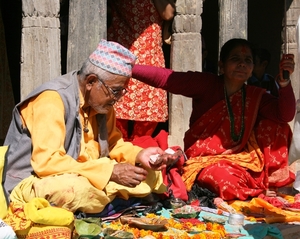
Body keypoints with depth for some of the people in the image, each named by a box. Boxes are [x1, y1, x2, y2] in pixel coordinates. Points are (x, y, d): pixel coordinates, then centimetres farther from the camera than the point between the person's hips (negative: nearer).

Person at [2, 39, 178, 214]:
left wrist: (140, 155, -8)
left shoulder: (101, 101, 2)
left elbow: (112, 144, 15)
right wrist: (111, 172, -31)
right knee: (74, 188, -40)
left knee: (151, 175, 1)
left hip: (83, 178, 8)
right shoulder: (52, 99, -23)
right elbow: (46, 162, -31)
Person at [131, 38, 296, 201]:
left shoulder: (255, 96, 1)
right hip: (205, 162, -4)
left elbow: (285, 115, -12)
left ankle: (271, 183, -2)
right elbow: (165, 78, -19)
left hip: (241, 160, 4)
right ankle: (261, 191, -4)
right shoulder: (206, 85, -9)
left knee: (275, 125, -10)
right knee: (225, 178, -37)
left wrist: (284, 82, -28)